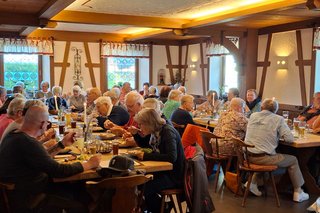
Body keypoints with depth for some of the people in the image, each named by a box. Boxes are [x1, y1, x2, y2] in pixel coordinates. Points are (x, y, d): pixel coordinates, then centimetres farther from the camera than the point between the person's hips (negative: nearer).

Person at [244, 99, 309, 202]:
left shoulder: (253, 116, 7)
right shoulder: (278, 119, -7)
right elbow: (290, 139, -9)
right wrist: (278, 135, 11)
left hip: (248, 156, 5)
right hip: (264, 158, -5)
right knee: (293, 160, 17)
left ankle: (253, 182, 24)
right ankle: (298, 193, 26)